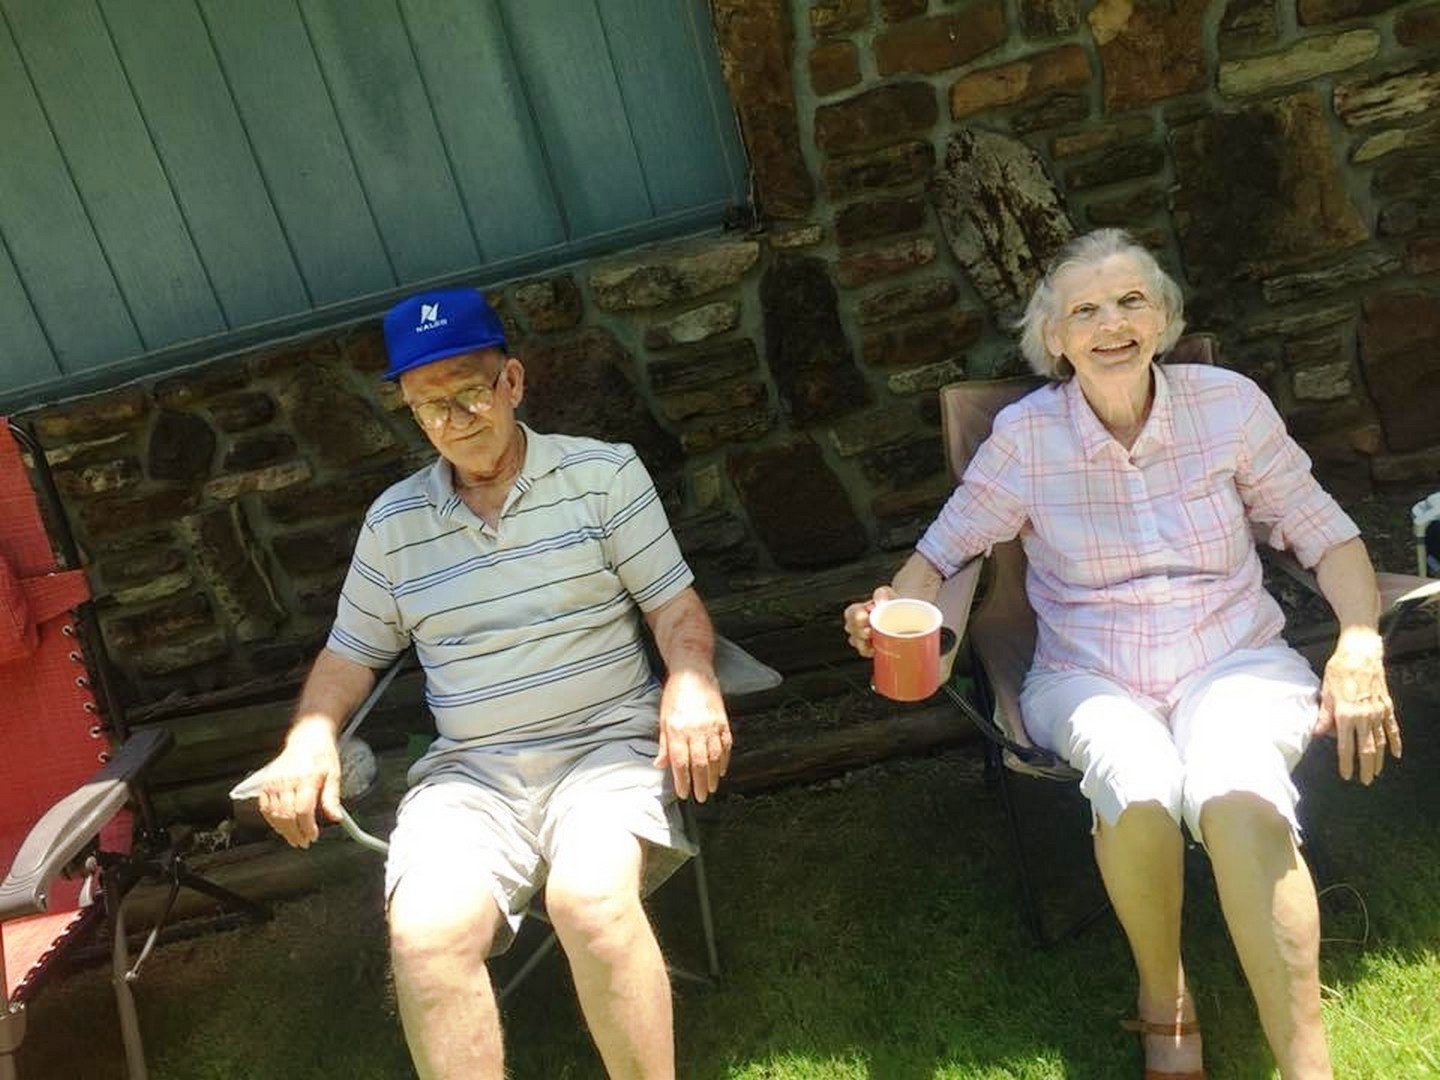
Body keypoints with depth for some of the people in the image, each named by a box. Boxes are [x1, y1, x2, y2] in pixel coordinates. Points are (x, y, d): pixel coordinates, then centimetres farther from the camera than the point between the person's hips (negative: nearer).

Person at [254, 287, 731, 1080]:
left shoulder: (604, 472, 3)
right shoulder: (392, 521, 12)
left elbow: (675, 605, 2)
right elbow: (351, 653, 19)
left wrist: (691, 682, -20)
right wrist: (311, 736, -1)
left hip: (607, 746, -2)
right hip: (469, 772, 3)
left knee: (589, 899, -34)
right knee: (426, 936, -27)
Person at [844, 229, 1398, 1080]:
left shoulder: (1229, 404, -2)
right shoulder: (1025, 435, -3)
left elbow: (1324, 531, 4)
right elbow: (949, 545, 5)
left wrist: (1361, 647, -11)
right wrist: (893, 612, -16)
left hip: (1236, 663, 0)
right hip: (1090, 679, 0)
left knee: (1236, 797, -35)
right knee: (1137, 788, -35)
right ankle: (1165, 997, -5)